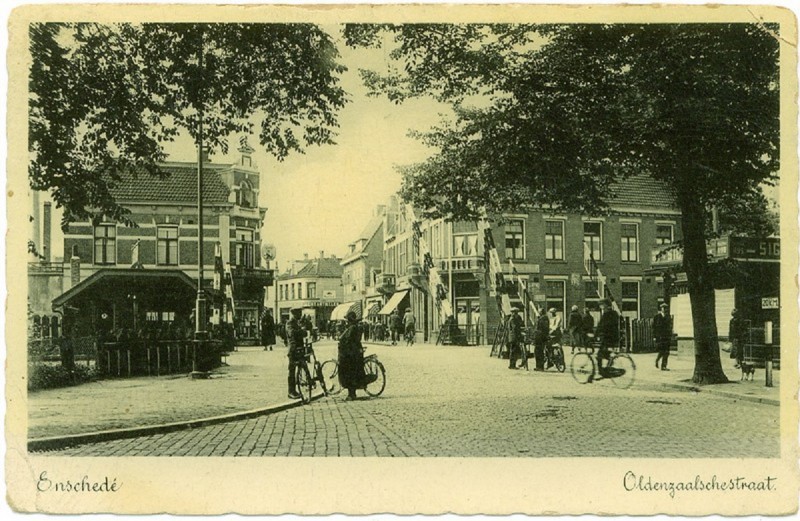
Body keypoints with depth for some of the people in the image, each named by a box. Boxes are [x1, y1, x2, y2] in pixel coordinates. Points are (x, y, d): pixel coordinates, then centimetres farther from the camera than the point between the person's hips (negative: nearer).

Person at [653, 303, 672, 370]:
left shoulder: (668, 316, 12)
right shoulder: (656, 316, -1)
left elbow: (670, 327, 16)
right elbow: (654, 327, -2)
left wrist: (671, 336, 10)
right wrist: (654, 336, -7)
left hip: (667, 336, 4)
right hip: (659, 336, -4)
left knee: (666, 352, -1)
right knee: (661, 351, -11)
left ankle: (663, 367, 5)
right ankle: (657, 360, 18)